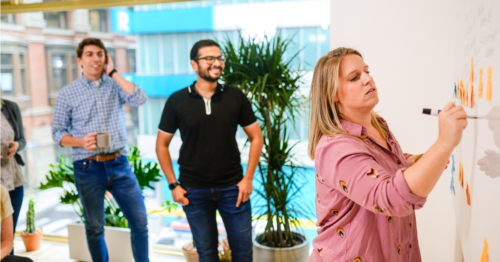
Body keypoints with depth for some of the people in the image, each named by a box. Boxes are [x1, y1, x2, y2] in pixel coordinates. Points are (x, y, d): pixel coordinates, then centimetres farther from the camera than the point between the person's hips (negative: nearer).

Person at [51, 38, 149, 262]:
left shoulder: (115, 86, 7)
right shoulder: (67, 93, 4)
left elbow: (139, 99, -12)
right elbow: (57, 132, 5)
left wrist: (113, 73, -6)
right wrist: (80, 142, -15)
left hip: (119, 165, 1)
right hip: (88, 168, -1)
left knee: (140, 221, 1)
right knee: (94, 227, 9)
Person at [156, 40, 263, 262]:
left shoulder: (236, 97, -2)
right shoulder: (177, 101, -3)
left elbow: (256, 137, 3)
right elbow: (162, 144, 4)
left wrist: (248, 178, -4)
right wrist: (173, 185, -2)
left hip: (233, 187, 1)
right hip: (194, 191, 0)